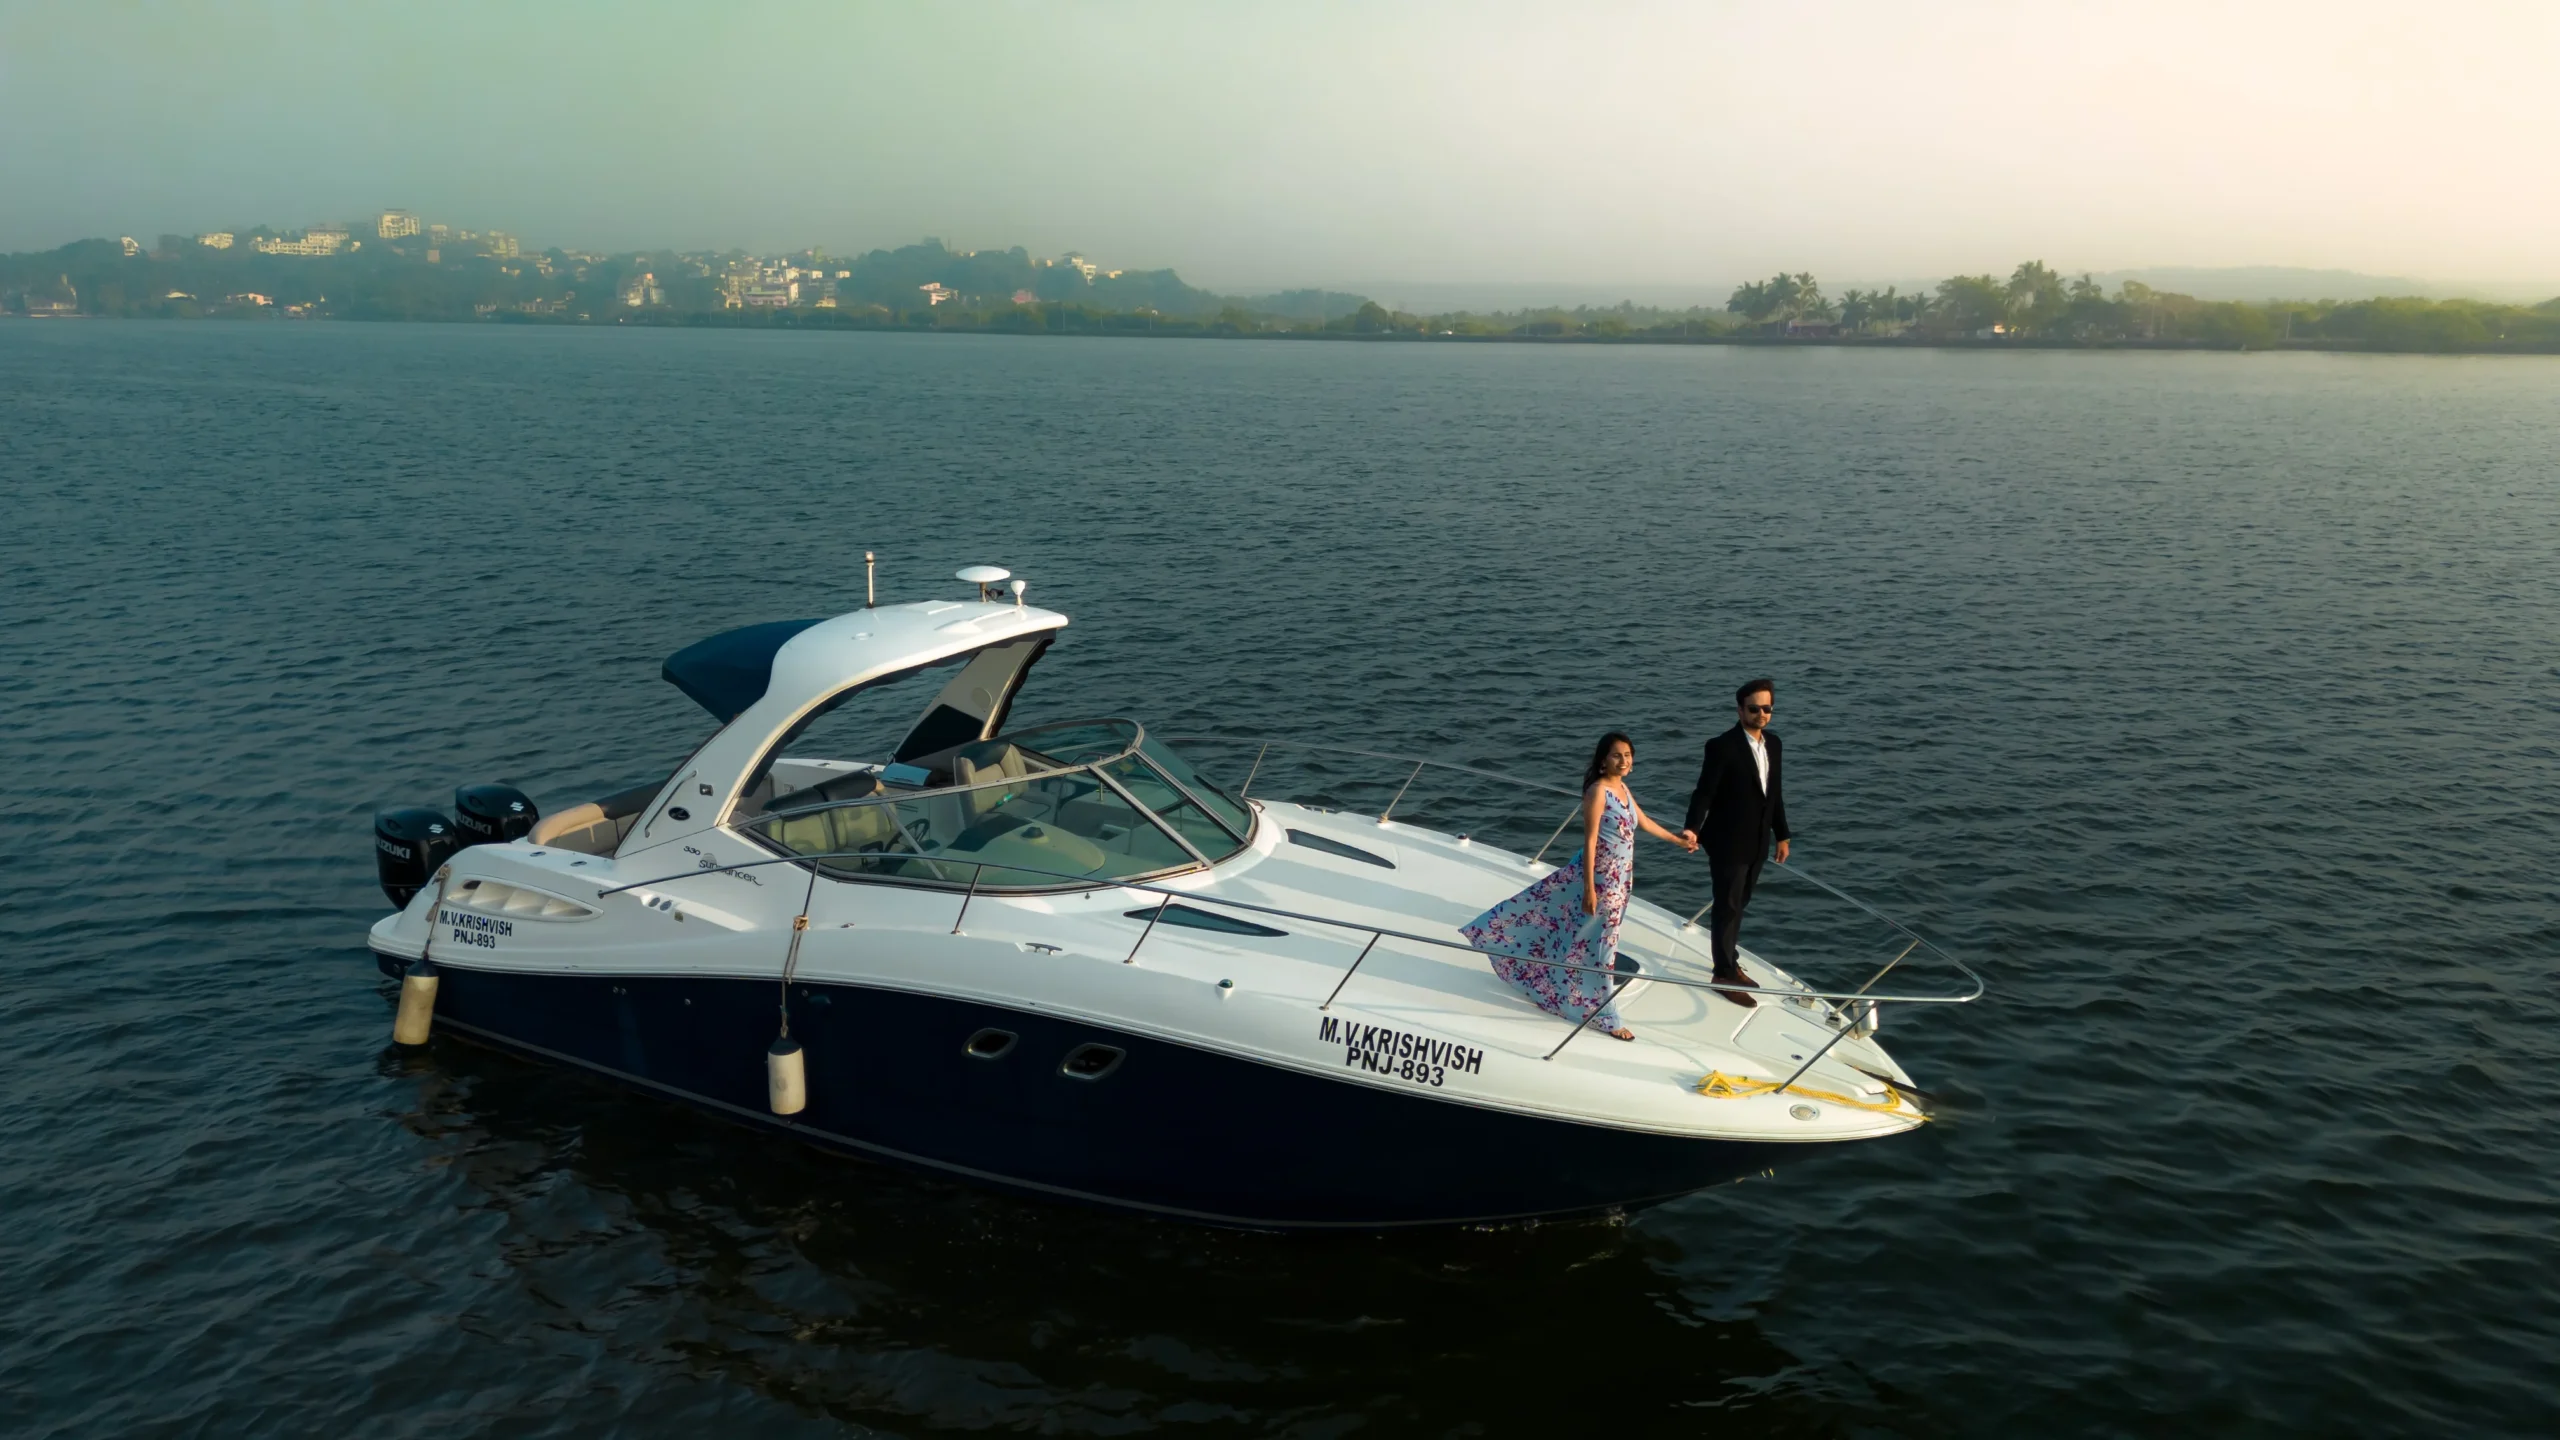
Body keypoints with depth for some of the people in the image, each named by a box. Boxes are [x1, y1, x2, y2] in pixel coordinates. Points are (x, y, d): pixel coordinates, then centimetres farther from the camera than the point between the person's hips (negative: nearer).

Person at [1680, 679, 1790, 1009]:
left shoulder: (1772, 742, 4)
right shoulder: (1722, 746, -18)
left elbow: (1775, 792, 11)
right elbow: (1704, 792, -19)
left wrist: (1782, 835, 14)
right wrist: (1692, 828, -32)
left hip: (1757, 842, 7)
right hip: (1728, 842, -7)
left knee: (1739, 905, 19)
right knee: (1727, 907, 3)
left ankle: (1731, 962, 34)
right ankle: (1724, 974, 13)